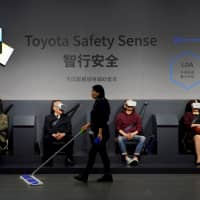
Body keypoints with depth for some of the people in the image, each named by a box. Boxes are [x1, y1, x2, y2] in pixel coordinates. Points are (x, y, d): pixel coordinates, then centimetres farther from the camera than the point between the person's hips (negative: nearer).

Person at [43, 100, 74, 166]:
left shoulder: (66, 118, 22)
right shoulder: (48, 117, 17)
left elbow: (69, 128, 6)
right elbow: (47, 128, 1)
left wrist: (63, 134, -18)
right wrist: (53, 134, -21)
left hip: (63, 136, 1)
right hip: (52, 136, -1)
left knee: (70, 138, -30)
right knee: (46, 138, -32)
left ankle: (69, 158, -20)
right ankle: (47, 159, -22)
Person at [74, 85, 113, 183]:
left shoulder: (101, 102, -17)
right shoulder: (99, 102, 14)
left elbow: (102, 119, -22)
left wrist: (100, 133, -24)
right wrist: (88, 125, 23)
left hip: (100, 132, -10)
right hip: (98, 131, 10)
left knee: (92, 153, -5)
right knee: (102, 153, 11)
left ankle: (85, 176, 1)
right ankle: (107, 175, 15)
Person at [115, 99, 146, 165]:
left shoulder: (136, 116, 10)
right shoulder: (120, 116, 5)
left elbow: (139, 128, 6)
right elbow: (118, 128, 2)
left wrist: (133, 134, -12)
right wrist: (125, 134, -13)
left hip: (134, 135, 2)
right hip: (123, 135, -1)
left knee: (143, 138, -29)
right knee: (119, 139, -37)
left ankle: (135, 157, -38)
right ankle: (126, 158, -42)